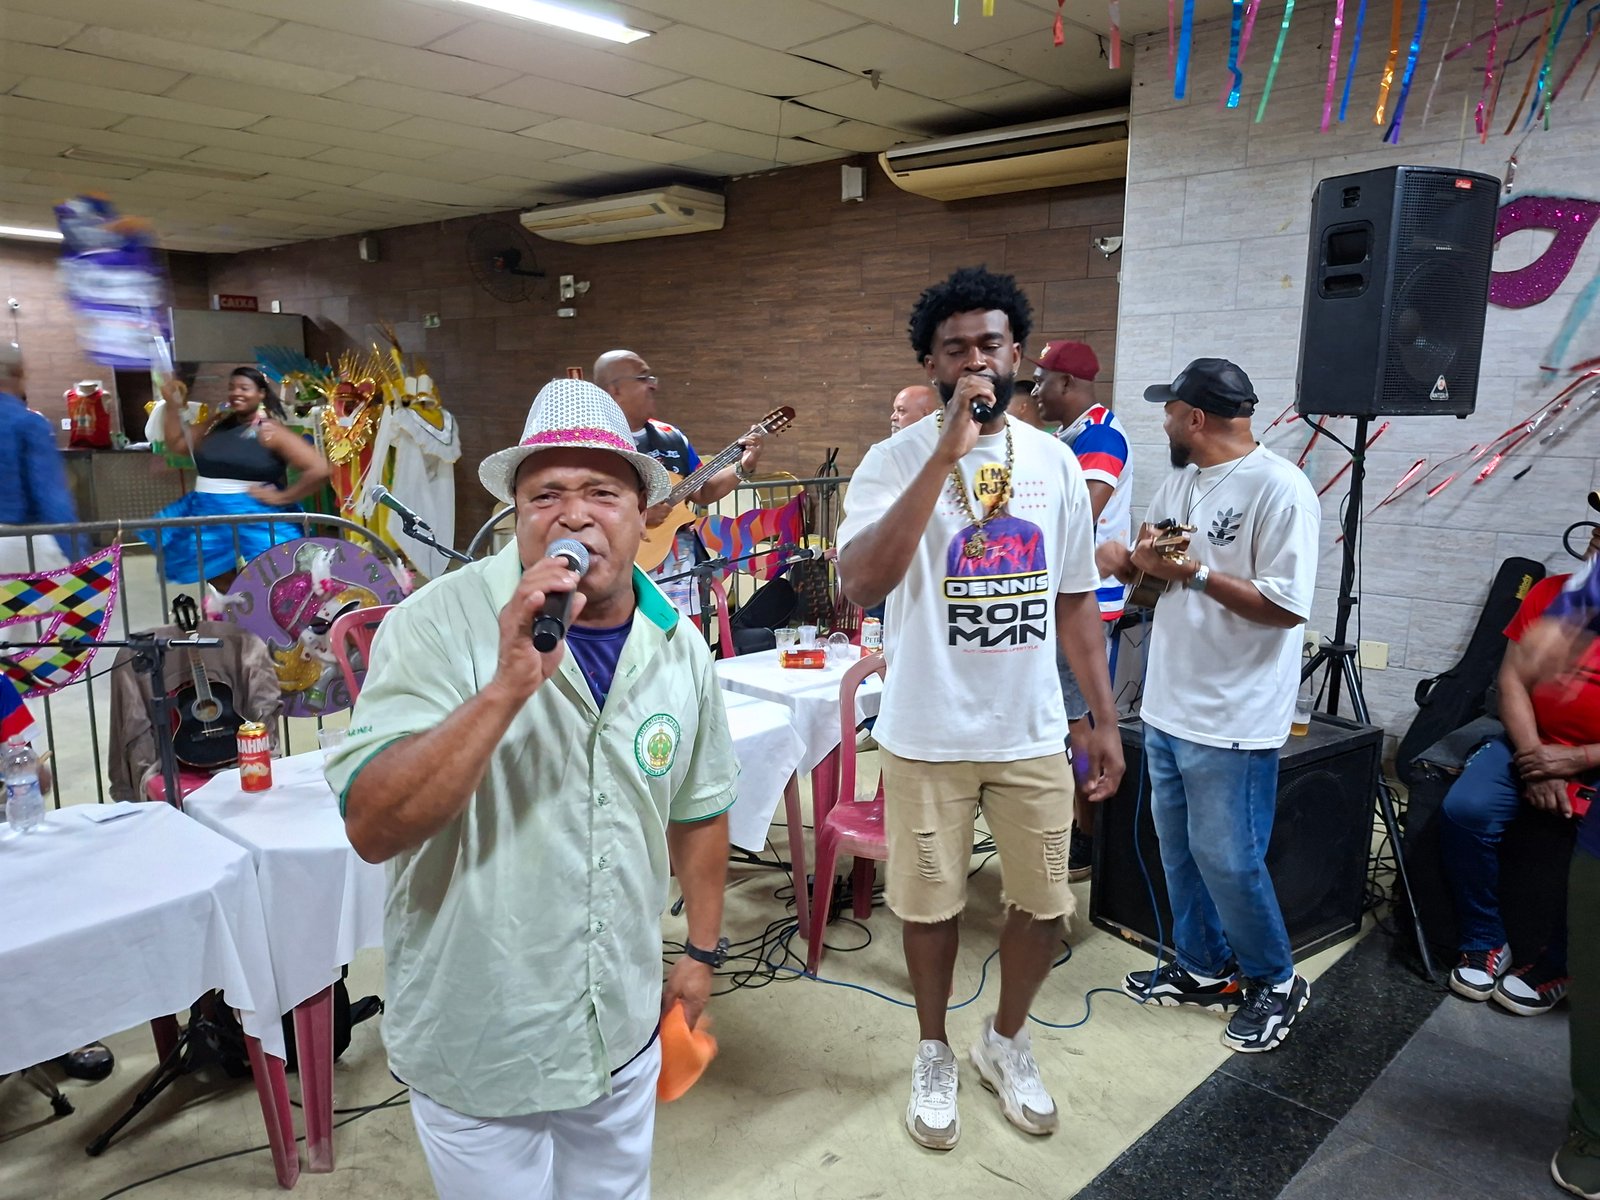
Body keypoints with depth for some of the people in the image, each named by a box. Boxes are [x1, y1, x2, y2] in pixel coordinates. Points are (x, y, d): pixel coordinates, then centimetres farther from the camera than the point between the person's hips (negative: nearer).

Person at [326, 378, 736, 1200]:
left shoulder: (679, 648, -5)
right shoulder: (439, 623, -20)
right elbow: (372, 829, -28)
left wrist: (701, 953, 12)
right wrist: (512, 679, -37)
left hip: (624, 1031, 4)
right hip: (477, 1046, -4)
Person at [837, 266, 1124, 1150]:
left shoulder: (1055, 462, 2)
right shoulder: (897, 459, -11)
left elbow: (1075, 600, 9)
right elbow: (862, 584, -28)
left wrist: (1105, 719, 8)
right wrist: (947, 453, -30)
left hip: (1032, 734, 4)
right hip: (928, 736, -3)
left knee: (1045, 903, 14)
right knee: (932, 903, 12)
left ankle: (1006, 1042, 41)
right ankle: (934, 1054, 38)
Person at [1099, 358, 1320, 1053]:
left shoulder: (1279, 489, -16)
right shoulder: (1179, 482, 10)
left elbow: (1288, 606, -21)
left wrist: (1193, 572, -25)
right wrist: (1131, 562, -5)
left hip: (1232, 720, -8)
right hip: (1168, 707, 8)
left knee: (1227, 860, 2)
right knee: (1180, 850, 17)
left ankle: (1275, 983, 26)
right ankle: (1202, 971, 35)